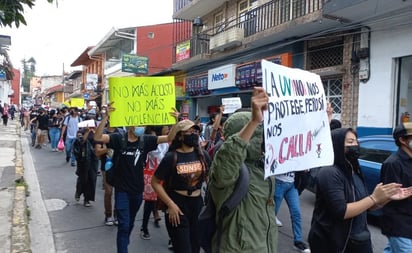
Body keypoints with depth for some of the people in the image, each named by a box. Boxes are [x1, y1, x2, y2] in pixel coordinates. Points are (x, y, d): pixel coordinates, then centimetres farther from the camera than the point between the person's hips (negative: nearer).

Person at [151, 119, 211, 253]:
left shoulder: (202, 154, -1)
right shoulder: (171, 157, -13)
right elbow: (155, 182, -8)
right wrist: (170, 204, -14)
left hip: (197, 203, 5)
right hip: (177, 205, -4)